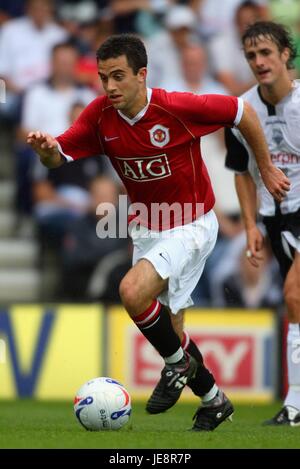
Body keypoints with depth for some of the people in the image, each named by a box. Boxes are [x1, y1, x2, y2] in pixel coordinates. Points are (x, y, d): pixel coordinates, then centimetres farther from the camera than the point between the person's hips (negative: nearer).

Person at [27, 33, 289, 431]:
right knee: (168, 329, 12)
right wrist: (47, 149, -37)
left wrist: (266, 168, 0)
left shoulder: (178, 107, -23)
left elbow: (243, 112, -10)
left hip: (190, 226, -6)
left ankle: (178, 362, -4)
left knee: (133, 291, -29)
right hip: (146, 230, 6)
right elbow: (61, 156, -13)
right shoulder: (100, 115, -10)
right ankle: (213, 400, 34)